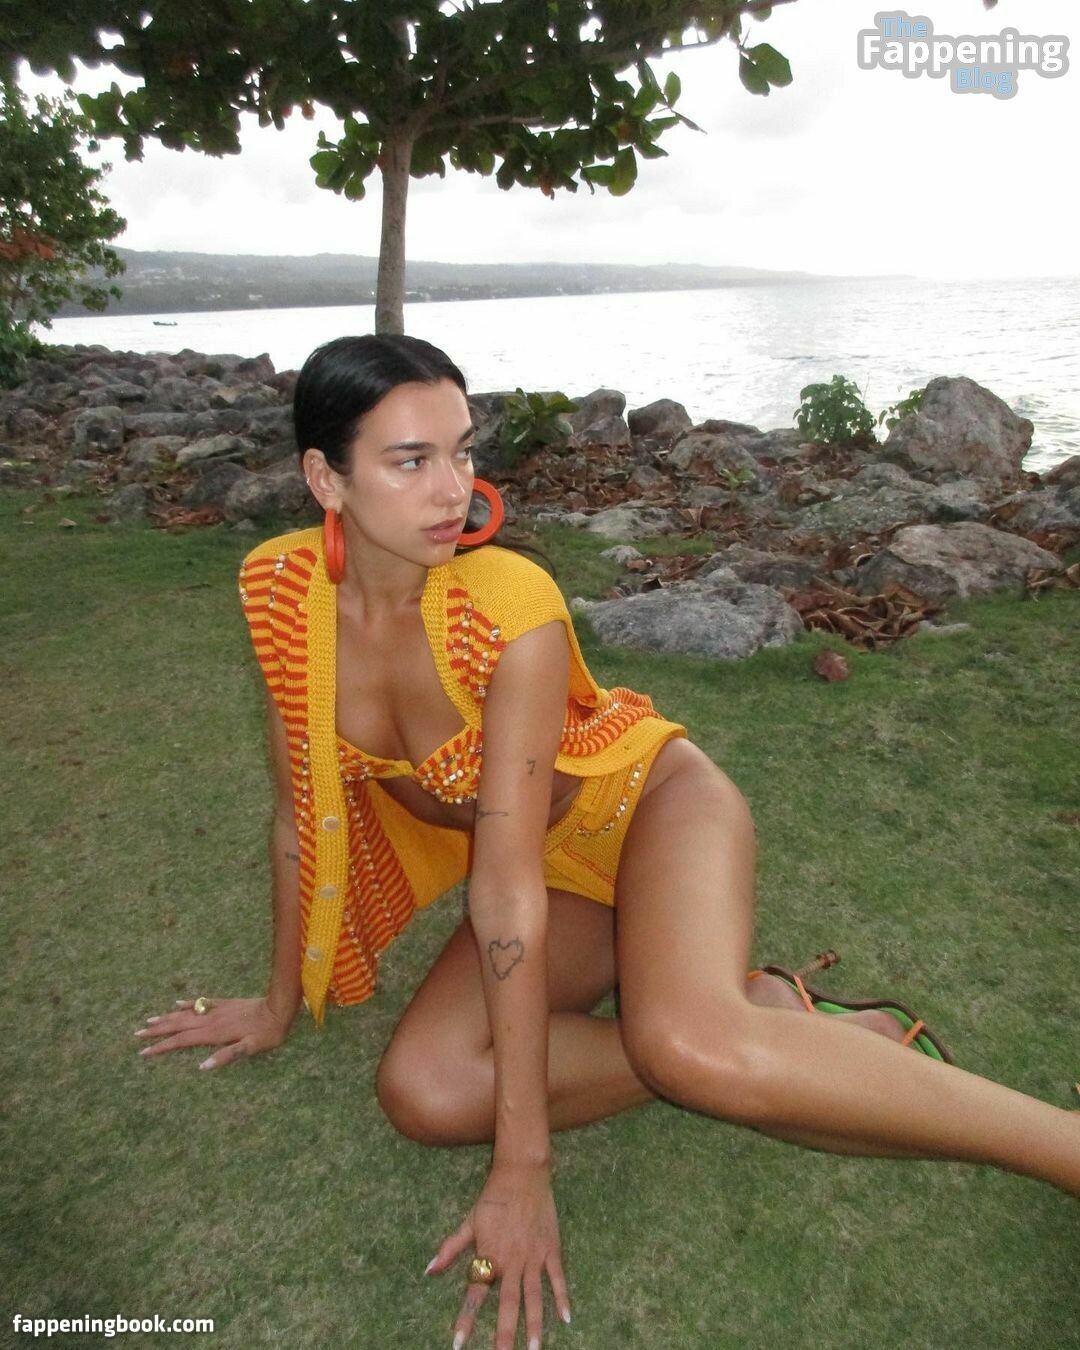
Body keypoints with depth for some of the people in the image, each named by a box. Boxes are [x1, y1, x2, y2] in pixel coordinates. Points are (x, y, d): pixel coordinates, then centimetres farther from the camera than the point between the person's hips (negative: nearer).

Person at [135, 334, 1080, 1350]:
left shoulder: (512, 607, -29)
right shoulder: (280, 588, -15)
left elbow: (506, 891, -29)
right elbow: (302, 814, -4)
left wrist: (523, 1171, -23)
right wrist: (283, 1002, 5)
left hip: (649, 798, -5)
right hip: (555, 868, 5)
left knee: (686, 1039, -36)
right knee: (422, 1090, -21)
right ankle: (801, 1026, -8)